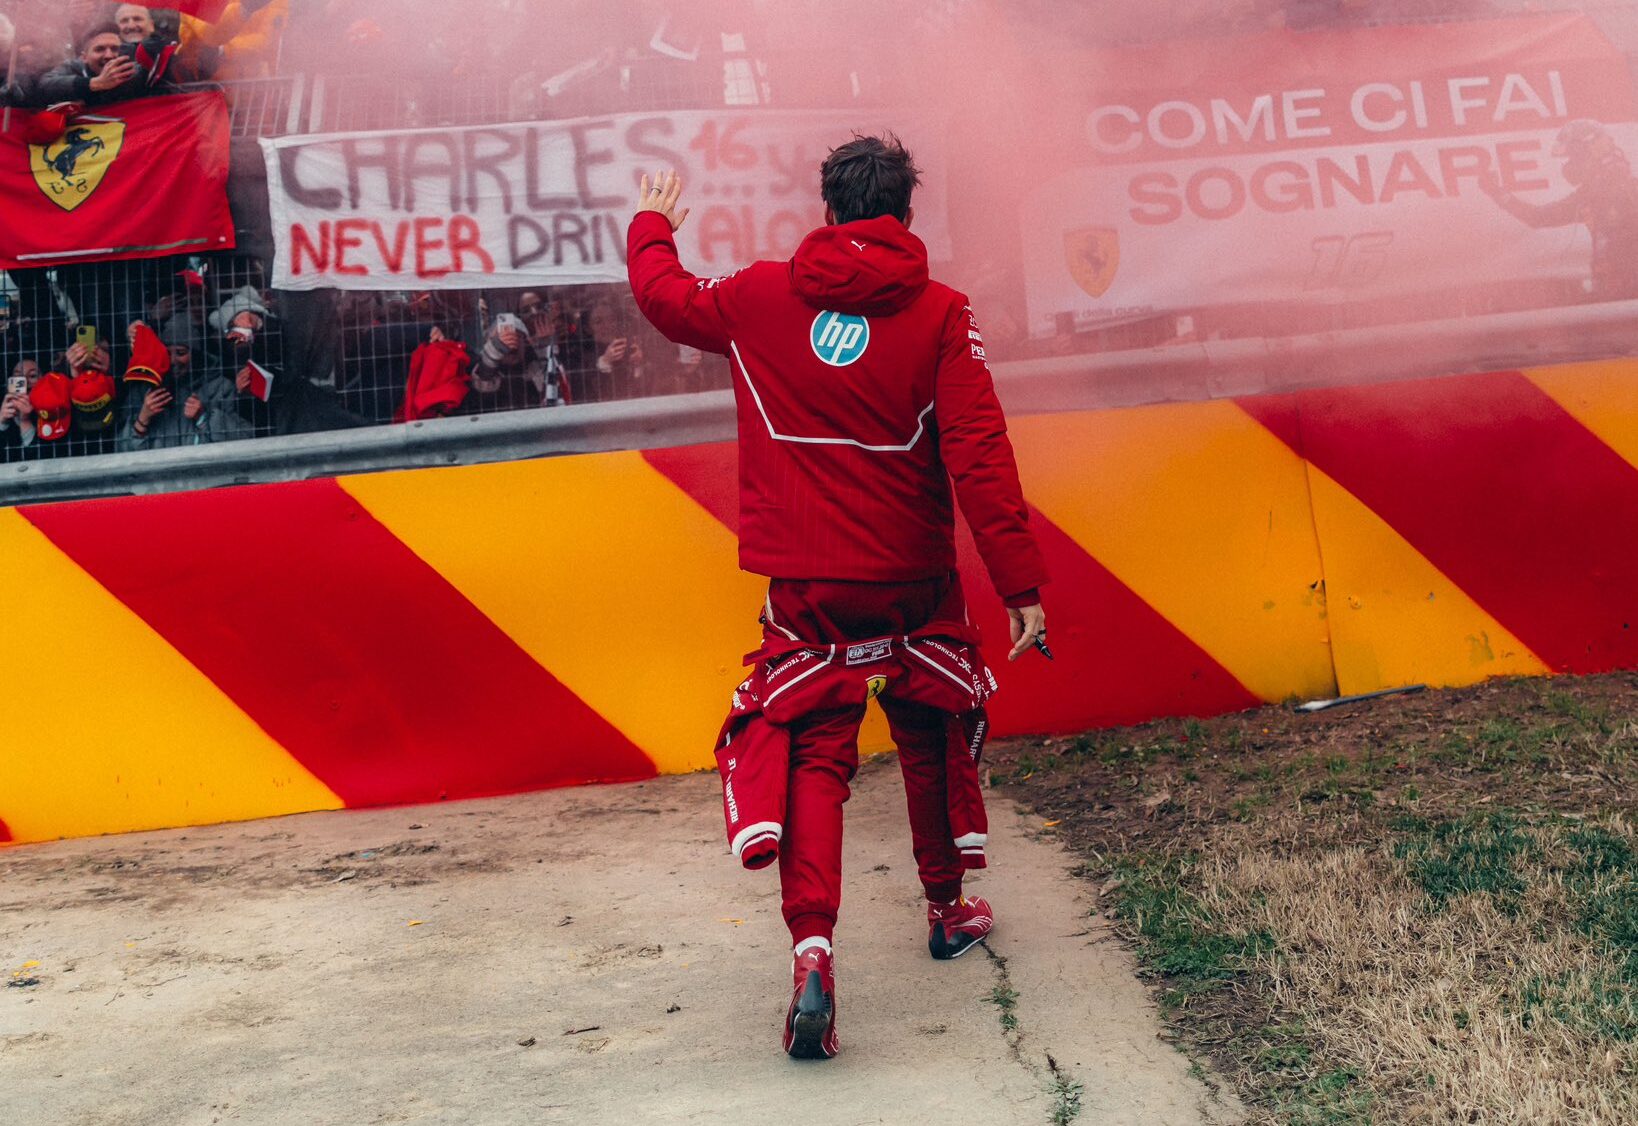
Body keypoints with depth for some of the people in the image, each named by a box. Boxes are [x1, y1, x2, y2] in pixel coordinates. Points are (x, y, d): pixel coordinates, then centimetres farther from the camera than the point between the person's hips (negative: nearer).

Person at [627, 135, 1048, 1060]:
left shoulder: (759, 298, 0)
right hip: (913, 583, 0)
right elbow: (980, 458, -13)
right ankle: (948, 907, 37)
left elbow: (664, 294, 19)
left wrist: (652, 226, 40)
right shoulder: (941, 315, -8)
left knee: (815, 757, 5)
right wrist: (1021, 584, -11)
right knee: (931, 740, 21)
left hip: (805, 584, 1)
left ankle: (812, 945, -14)